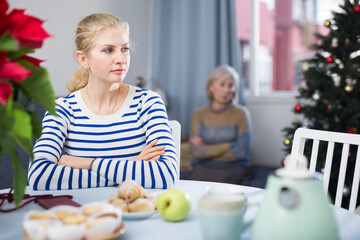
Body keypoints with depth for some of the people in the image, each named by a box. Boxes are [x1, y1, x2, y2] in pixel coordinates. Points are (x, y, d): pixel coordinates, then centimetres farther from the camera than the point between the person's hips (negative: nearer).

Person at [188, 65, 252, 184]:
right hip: (203, 168, 2)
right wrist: (229, 146, -8)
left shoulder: (241, 113, 1)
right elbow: (196, 151, -5)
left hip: (233, 168, -2)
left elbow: (242, 151, -10)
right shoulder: (199, 115, 8)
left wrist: (207, 149, -4)